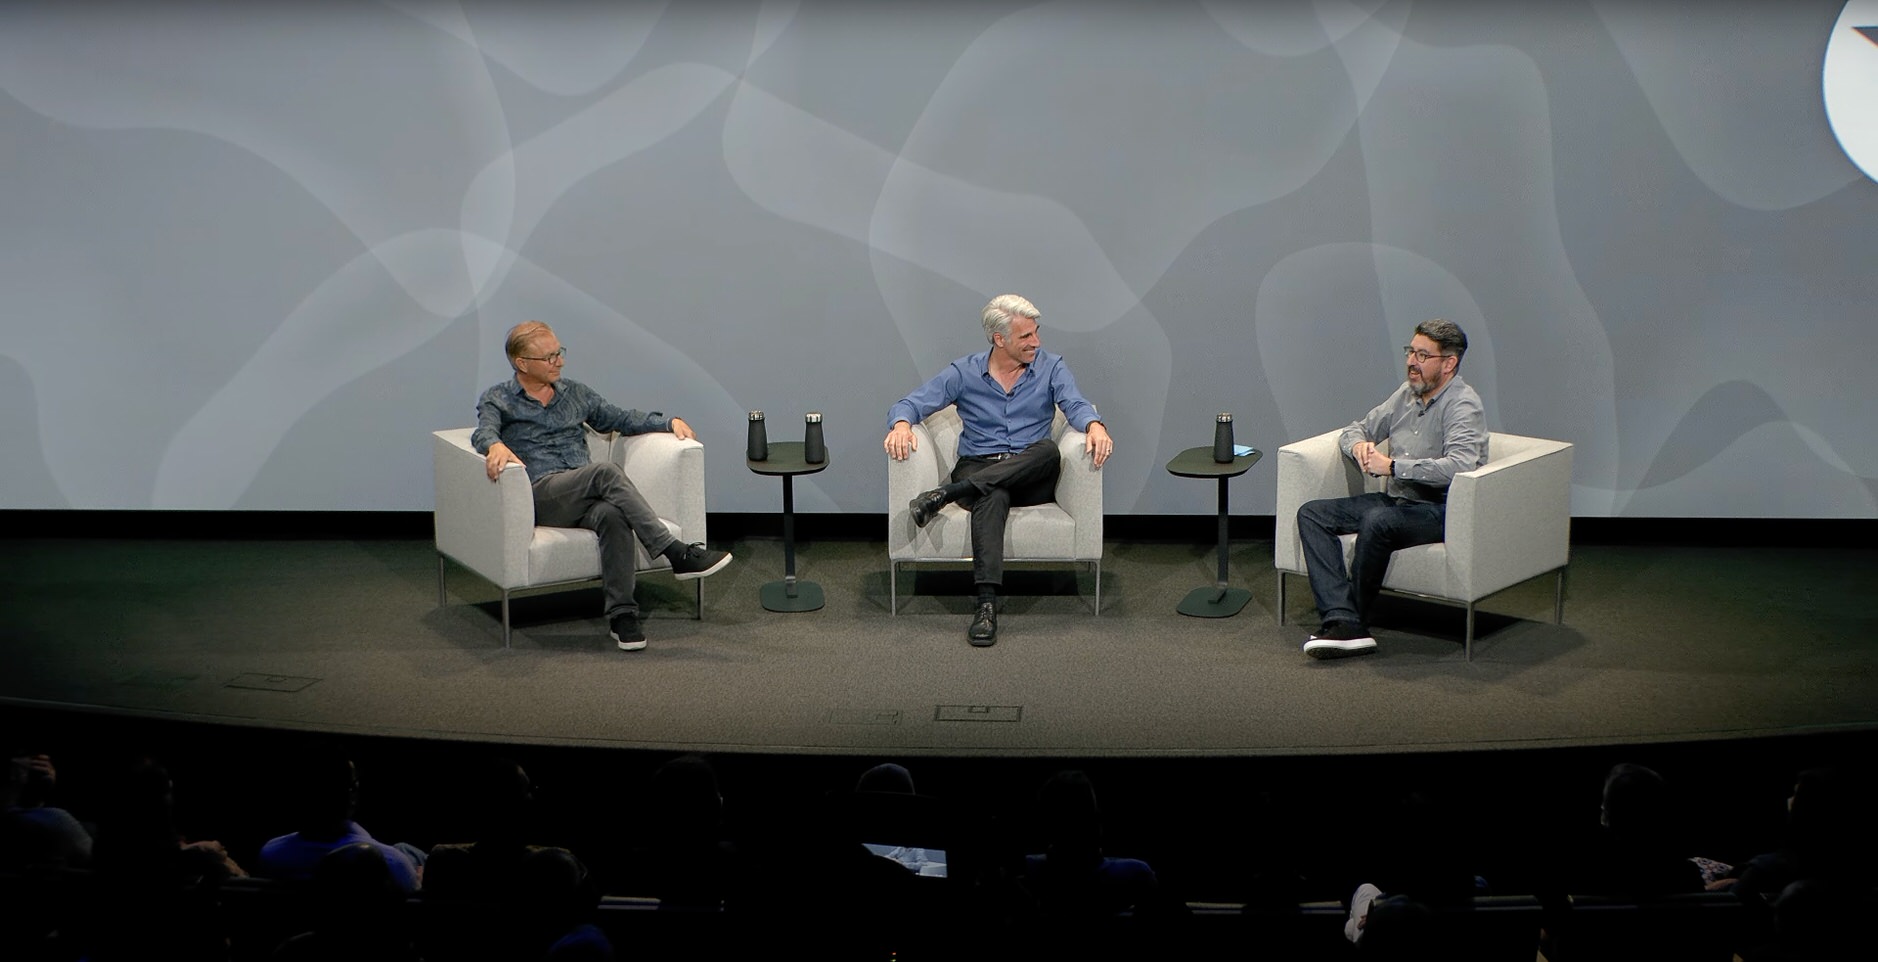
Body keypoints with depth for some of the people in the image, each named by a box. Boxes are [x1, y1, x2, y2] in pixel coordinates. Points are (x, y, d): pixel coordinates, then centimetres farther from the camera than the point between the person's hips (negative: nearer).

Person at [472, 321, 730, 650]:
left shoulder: (575, 393, 23)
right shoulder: (497, 400, 9)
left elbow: (622, 419, 23)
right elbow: (484, 432, -12)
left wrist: (670, 422, 7)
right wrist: (496, 445, -37)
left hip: (583, 498, 4)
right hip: (540, 495, -4)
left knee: (614, 515, -35)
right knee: (606, 472, -34)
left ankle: (621, 614, -38)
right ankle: (678, 554, -39)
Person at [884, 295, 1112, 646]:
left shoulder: (1051, 368, 7)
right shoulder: (964, 373, 6)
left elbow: (1075, 405, -8)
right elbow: (914, 403, 2)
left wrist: (1095, 425, -33)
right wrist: (901, 423, -24)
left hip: (1031, 477, 2)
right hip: (977, 468, -1)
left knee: (1048, 449, -35)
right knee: (993, 497, -39)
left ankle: (947, 494, -37)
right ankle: (987, 604, -53)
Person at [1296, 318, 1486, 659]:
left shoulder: (1463, 404, -12)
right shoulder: (1408, 393, 12)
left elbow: (1460, 467, -30)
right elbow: (1356, 429, 22)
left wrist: (1392, 466, -26)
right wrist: (1359, 445, -4)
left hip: (1441, 510, -9)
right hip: (1396, 500, 9)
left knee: (1377, 521, -37)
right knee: (1311, 514, -7)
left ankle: (1357, 619, -20)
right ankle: (1343, 622, -25)